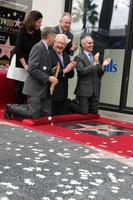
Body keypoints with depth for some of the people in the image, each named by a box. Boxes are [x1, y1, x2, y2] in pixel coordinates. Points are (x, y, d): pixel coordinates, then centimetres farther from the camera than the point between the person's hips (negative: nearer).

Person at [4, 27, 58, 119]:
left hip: (44, 88, 9)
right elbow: (32, 69, -21)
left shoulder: (46, 49, 14)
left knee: (47, 113, 7)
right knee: (33, 114, -7)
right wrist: (48, 78, -20)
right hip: (36, 87, -9)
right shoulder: (38, 47, -13)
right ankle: (11, 108, 15)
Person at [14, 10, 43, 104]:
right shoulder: (22, 31, -13)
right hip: (21, 63, -3)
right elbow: (19, 50, -13)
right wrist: (25, 65, -15)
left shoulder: (38, 32, -2)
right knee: (20, 86, 2)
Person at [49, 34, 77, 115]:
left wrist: (71, 68, -5)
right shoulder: (49, 54, -11)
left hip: (63, 94, 8)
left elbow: (70, 75, 15)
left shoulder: (66, 56, 15)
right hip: (52, 93, -7)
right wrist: (63, 71, -20)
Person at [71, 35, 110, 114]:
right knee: (83, 114, -3)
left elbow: (99, 75, 15)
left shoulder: (95, 57, 15)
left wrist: (103, 65, -3)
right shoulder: (79, 58, -4)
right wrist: (94, 63, -22)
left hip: (95, 91, 6)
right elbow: (82, 71, -19)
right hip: (84, 91, -6)